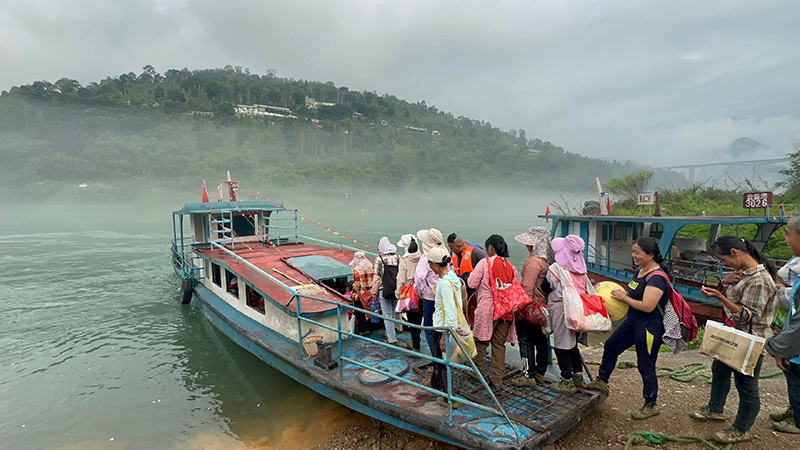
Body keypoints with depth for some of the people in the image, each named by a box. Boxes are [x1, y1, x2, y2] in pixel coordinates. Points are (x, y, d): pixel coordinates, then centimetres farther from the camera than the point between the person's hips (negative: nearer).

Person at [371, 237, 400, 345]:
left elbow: (377, 277, -9)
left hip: (384, 290, -5)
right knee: (392, 313, 19)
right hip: (396, 290, 5)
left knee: (387, 315, 1)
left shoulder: (379, 259, -10)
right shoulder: (397, 258, 2)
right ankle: (390, 334, 32)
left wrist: (374, 293, -1)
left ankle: (392, 339, 2)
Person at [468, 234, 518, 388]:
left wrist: (472, 274, 11)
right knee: (499, 344, 11)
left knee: (481, 341, 11)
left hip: (487, 309, -5)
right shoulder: (511, 267, 7)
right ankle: (497, 379, 15)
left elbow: (472, 283, -7)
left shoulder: (485, 263, -9)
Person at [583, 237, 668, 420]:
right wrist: (622, 294, 1)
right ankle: (601, 381, 35)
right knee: (611, 346, 18)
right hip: (632, 321, 10)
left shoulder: (657, 277, -24)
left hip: (650, 327, -10)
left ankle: (651, 406, 22)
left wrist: (624, 297, -19)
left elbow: (647, 306, -30)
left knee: (646, 367, 3)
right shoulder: (641, 271, 5)